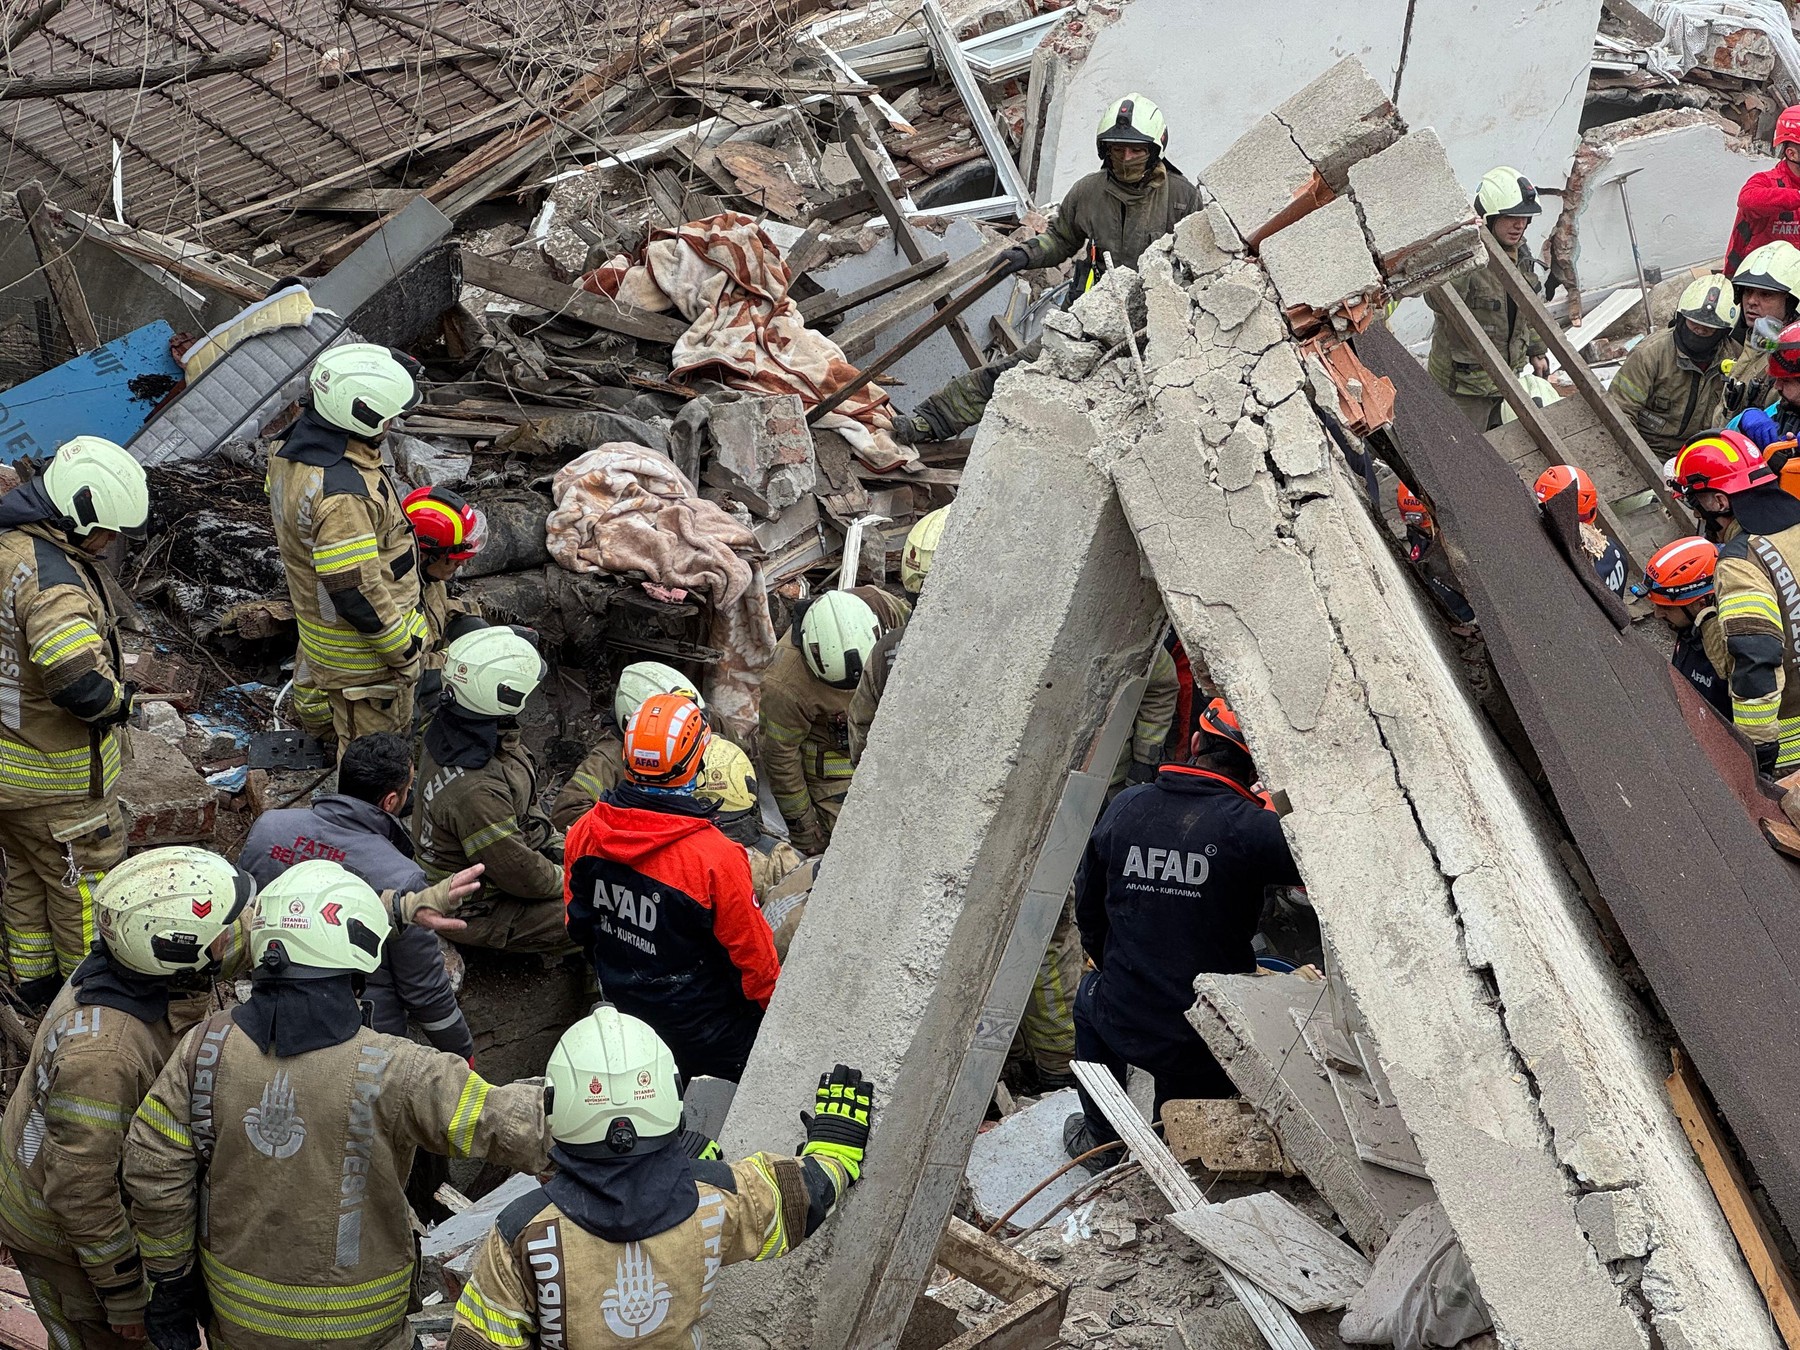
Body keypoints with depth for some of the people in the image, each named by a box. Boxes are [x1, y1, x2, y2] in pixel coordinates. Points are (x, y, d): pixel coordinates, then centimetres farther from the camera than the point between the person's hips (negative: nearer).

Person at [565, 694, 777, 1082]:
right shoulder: (715, 858, -29)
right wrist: (775, 1004, 4)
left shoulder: (584, 833, -13)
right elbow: (754, 957, -16)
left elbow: (579, 927, 4)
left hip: (625, 1016, 6)